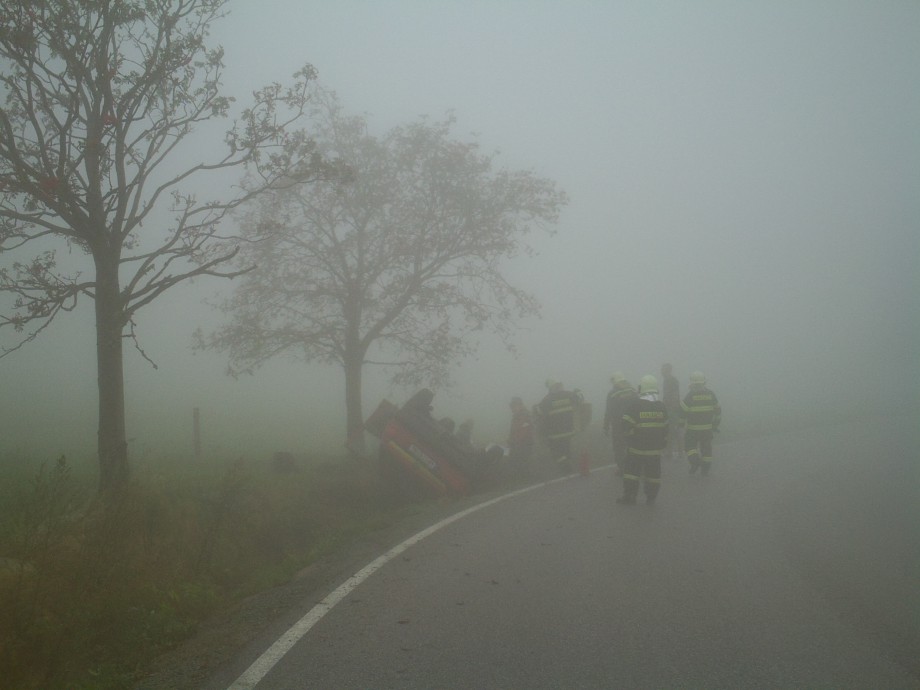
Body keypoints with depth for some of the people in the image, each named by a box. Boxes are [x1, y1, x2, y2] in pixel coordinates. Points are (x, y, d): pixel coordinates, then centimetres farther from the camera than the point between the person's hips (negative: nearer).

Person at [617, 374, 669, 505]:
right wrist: (663, 443, 20)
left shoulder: (635, 405, -13)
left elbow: (627, 426, -11)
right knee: (653, 472, 9)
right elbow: (665, 428, 10)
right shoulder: (662, 407, 2)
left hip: (636, 447, -4)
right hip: (655, 449, 4)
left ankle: (629, 496, 6)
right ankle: (651, 497, 14)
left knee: (632, 470, 5)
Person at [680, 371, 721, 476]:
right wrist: (716, 424, 18)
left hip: (693, 428, -3)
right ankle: (705, 469, 14)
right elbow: (718, 409, 9)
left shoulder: (689, 395, -10)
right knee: (706, 447, 12)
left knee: (690, 444, 12)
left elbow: (683, 410, -11)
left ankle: (695, 460, -10)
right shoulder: (710, 394, 3)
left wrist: (681, 423, 3)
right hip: (707, 428, 3)